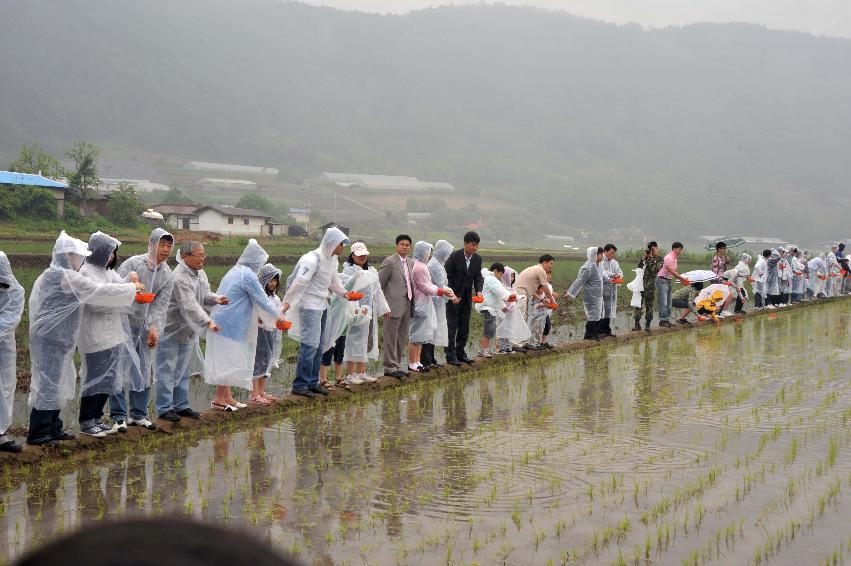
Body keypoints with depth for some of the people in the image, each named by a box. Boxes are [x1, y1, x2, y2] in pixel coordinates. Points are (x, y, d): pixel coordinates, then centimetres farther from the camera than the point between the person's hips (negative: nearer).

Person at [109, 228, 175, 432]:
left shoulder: (167, 275, 5)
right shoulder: (132, 264, -10)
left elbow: (161, 305, 2)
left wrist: (155, 327, -8)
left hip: (144, 327, 6)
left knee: (144, 372, 9)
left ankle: (138, 415, 20)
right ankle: (118, 417, 0)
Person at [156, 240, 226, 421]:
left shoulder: (200, 273, 6)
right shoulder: (180, 277, -24)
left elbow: (204, 294, 16)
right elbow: (189, 306, -31)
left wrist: (215, 299, -6)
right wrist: (208, 322, -36)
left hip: (188, 331, 9)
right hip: (170, 331, -9)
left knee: (183, 371, 16)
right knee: (167, 370, -2)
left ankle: (181, 405, 24)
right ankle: (164, 408, 3)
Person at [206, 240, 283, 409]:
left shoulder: (235, 271, 14)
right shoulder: (248, 275, -15)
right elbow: (262, 300, -10)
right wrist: (278, 316, 4)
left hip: (221, 323, 10)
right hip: (230, 325, -10)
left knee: (226, 361, 14)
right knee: (228, 362, -5)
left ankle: (227, 397, 19)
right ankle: (218, 400, -2)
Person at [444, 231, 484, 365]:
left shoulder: (477, 259, 1)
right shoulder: (454, 256, -15)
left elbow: (478, 277, 8)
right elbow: (446, 277, -11)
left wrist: (479, 291, -10)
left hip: (467, 297, 6)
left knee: (464, 328, 10)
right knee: (451, 327, -5)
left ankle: (460, 353, 20)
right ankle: (451, 356, -2)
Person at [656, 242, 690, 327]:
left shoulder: (675, 258, 12)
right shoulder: (669, 258, -17)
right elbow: (671, 271, -22)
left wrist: (680, 279, 3)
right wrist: (682, 278, -18)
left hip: (669, 280, 10)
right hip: (662, 280, -10)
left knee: (669, 302, 9)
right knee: (663, 302, -10)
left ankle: (666, 319, 13)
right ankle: (662, 320, -9)